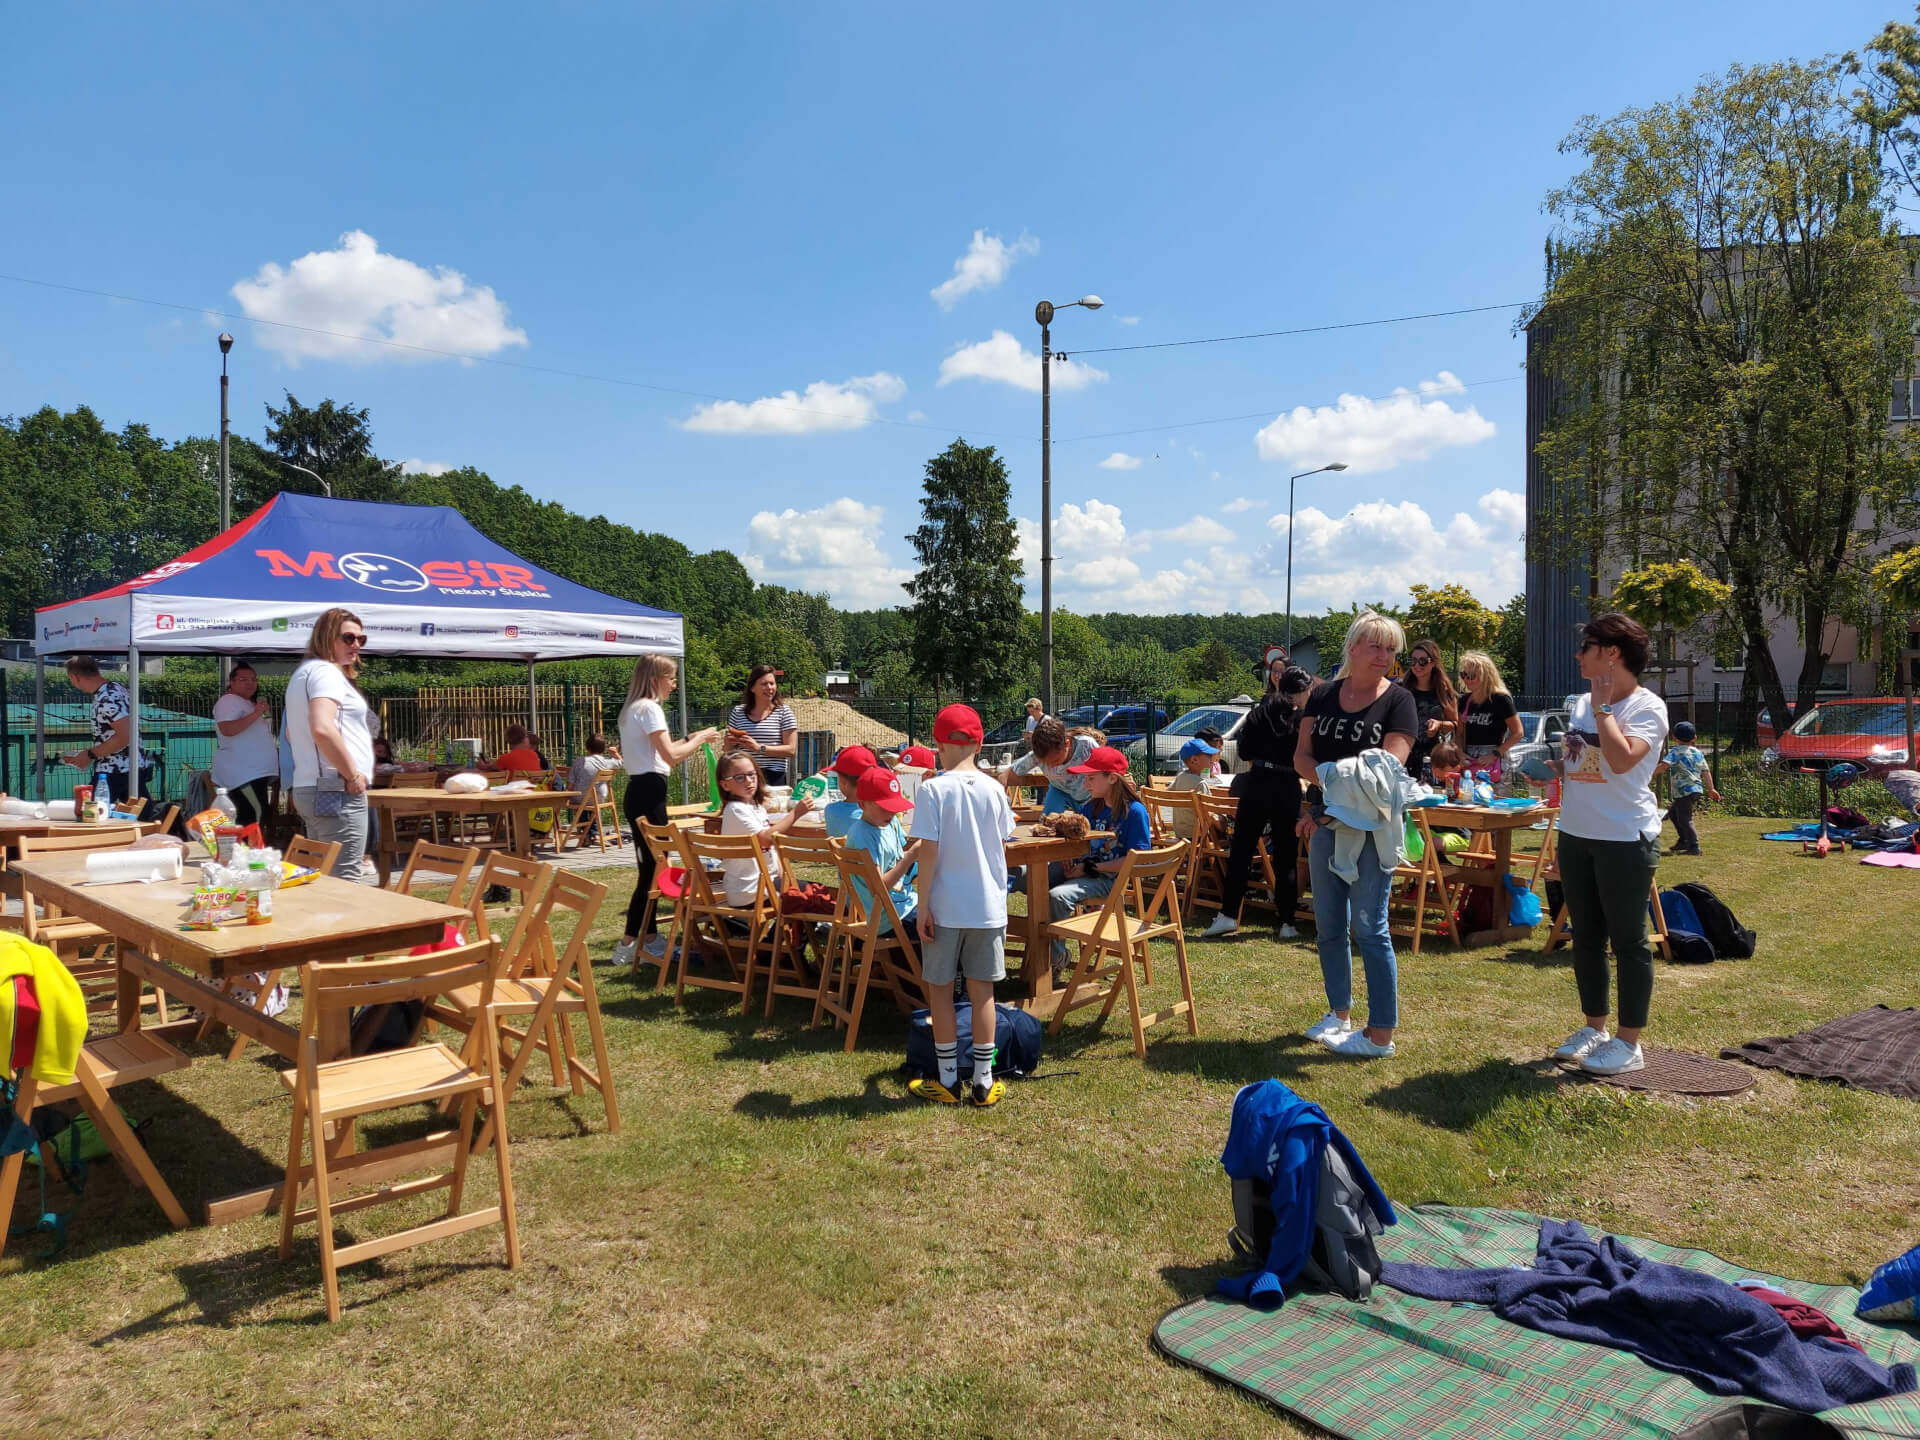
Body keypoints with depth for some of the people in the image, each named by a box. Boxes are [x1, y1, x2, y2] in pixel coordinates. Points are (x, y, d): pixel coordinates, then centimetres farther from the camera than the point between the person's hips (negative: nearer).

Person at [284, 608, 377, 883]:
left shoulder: (304, 673, 21)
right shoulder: (326, 672, -11)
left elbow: (292, 734, 32)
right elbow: (322, 729, -27)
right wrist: (353, 774, -18)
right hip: (337, 791, -11)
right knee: (346, 883, -11)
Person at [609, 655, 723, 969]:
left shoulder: (632, 708, 17)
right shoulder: (650, 708, -14)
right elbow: (671, 757, -21)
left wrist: (689, 740, 17)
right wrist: (699, 739, -7)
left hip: (640, 791, 11)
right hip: (649, 793, -11)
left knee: (652, 866, 14)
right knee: (653, 868, -6)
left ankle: (648, 938, 19)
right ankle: (630, 944, -2)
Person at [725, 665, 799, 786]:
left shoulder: (784, 711, 0)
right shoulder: (738, 712, 10)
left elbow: (791, 750, -5)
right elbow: (728, 749, 19)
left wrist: (759, 748, -14)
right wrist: (731, 742, -4)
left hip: (774, 777, -2)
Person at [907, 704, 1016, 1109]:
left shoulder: (933, 789, -12)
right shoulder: (994, 789, 0)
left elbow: (928, 851, -14)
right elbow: (1003, 848, 6)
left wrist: (922, 904, -8)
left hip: (945, 907, -3)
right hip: (988, 906, 3)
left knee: (940, 988, 10)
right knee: (982, 990, 10)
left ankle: (948, 1081, 18)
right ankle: (983, 1082, 16)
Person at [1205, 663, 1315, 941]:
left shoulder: (1260, 712, 3)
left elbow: (1245, 752, 4)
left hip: (1256, 785, 1)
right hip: (1287, 790, -1)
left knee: (1241, 850, 5)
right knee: (1286, 858, 7)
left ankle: (1228, 915, 1)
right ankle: (1286, 923, 10)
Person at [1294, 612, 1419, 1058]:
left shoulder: (1398, 700, -5)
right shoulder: (1324, 696, 8)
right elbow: (1301, 756, 2)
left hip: (1371, 827, -5)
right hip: (1326, 823, 5)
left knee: (1369, 928, -3)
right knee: (1329, 925, 13)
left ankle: (1381, 1034, 6)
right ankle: (1339, 1013, 29)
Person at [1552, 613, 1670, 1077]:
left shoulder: (1646, 707, -12)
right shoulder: (1581, 704, 11)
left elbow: (1621, 760, -29)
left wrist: (1602, 706, -21)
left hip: (1625, 839, -8)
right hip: (1575, 835, 8)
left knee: (1627, 941, 2)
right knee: (1585, 936, 15)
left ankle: (1629, 1043, 12)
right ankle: (1594, 1028, 28)